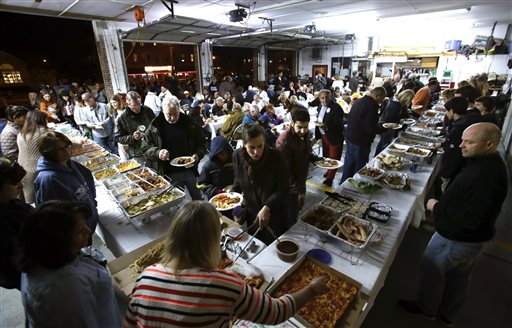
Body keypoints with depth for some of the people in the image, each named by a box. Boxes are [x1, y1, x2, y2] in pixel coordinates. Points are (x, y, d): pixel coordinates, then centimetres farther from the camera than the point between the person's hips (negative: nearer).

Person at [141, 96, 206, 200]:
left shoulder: (189, 123, -4)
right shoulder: (155, 127, -5)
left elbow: (201, 144, 5)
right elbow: (145, 149, 0)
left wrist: (197, 155, -15)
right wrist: (157, 153, -20)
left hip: (189, 171, 1)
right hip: (169, 174, 0)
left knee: (198, 199, 18)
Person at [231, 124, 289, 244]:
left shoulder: (276, 157, -23)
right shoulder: (237, 156, -13)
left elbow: (283, 189, -18)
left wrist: (267, 207, -29)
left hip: (274, 214, -3)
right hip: (251, 213, 3)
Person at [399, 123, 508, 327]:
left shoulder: (488, 176, -31)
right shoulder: (487, 164, 1)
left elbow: (472, 219, -32)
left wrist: (437, 207, -21)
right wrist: (442, 205, 2)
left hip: (457, 239, -9)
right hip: (470, 238, 9)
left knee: (431, 269, 12)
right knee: (458, 276, 24)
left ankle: (426, 308, 37)